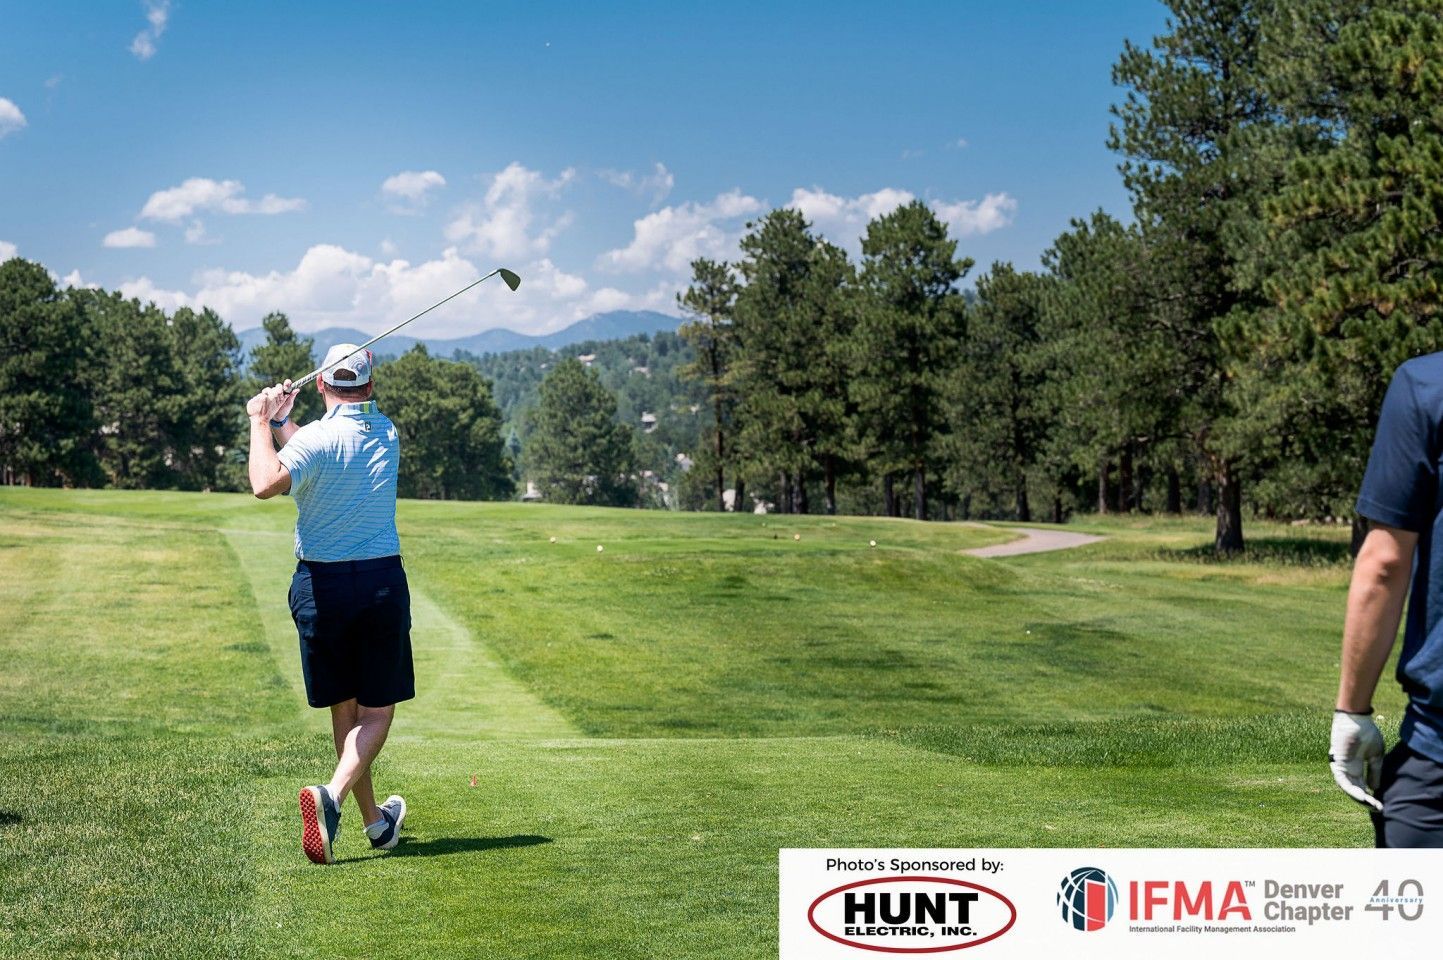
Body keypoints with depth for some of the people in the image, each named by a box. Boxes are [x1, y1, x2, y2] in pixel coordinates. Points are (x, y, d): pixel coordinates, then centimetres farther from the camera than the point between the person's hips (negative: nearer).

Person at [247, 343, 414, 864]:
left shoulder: (316, 439, -12)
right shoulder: (386, 433, 4)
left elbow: (267, 484, -28)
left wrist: (262, 421, -16)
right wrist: (281, 422, 12)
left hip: (321, 585, -1)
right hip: (382, 581, 1)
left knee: (344, 709, 14)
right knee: (376, 711, 4)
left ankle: (376, 820, 24)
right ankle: (332, 796, -21)